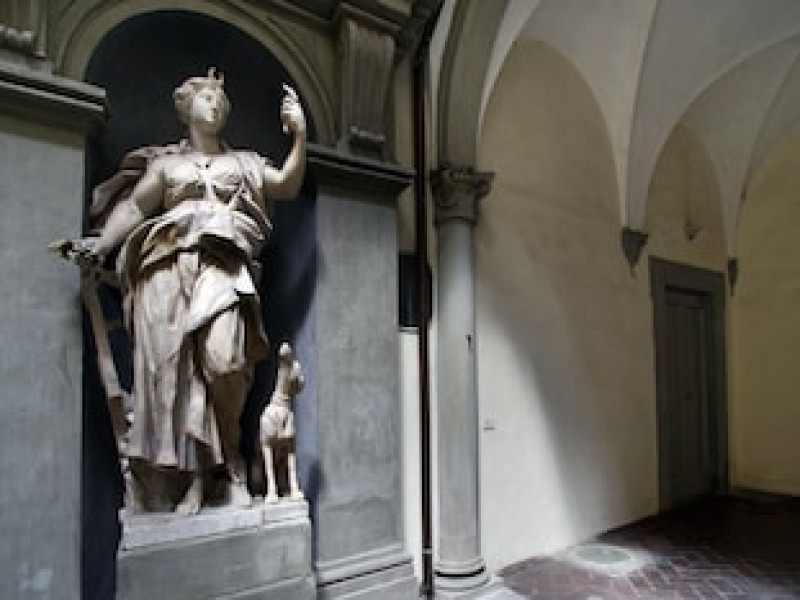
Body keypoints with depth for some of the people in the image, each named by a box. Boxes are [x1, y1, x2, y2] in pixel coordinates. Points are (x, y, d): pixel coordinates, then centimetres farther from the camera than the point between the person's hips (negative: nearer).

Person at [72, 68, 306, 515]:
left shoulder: (244, 162, 24)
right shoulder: (165, 162, 23)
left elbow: (288, 186, 12)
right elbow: (133, 206, 13)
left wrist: (300, 135, 2)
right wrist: (102, 242, -4)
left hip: (222, 266, -1)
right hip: (168, 268, 2)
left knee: (224, 359, -24)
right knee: (176, 367, -8)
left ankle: (232, 459, -2)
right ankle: (198, 476, 1)